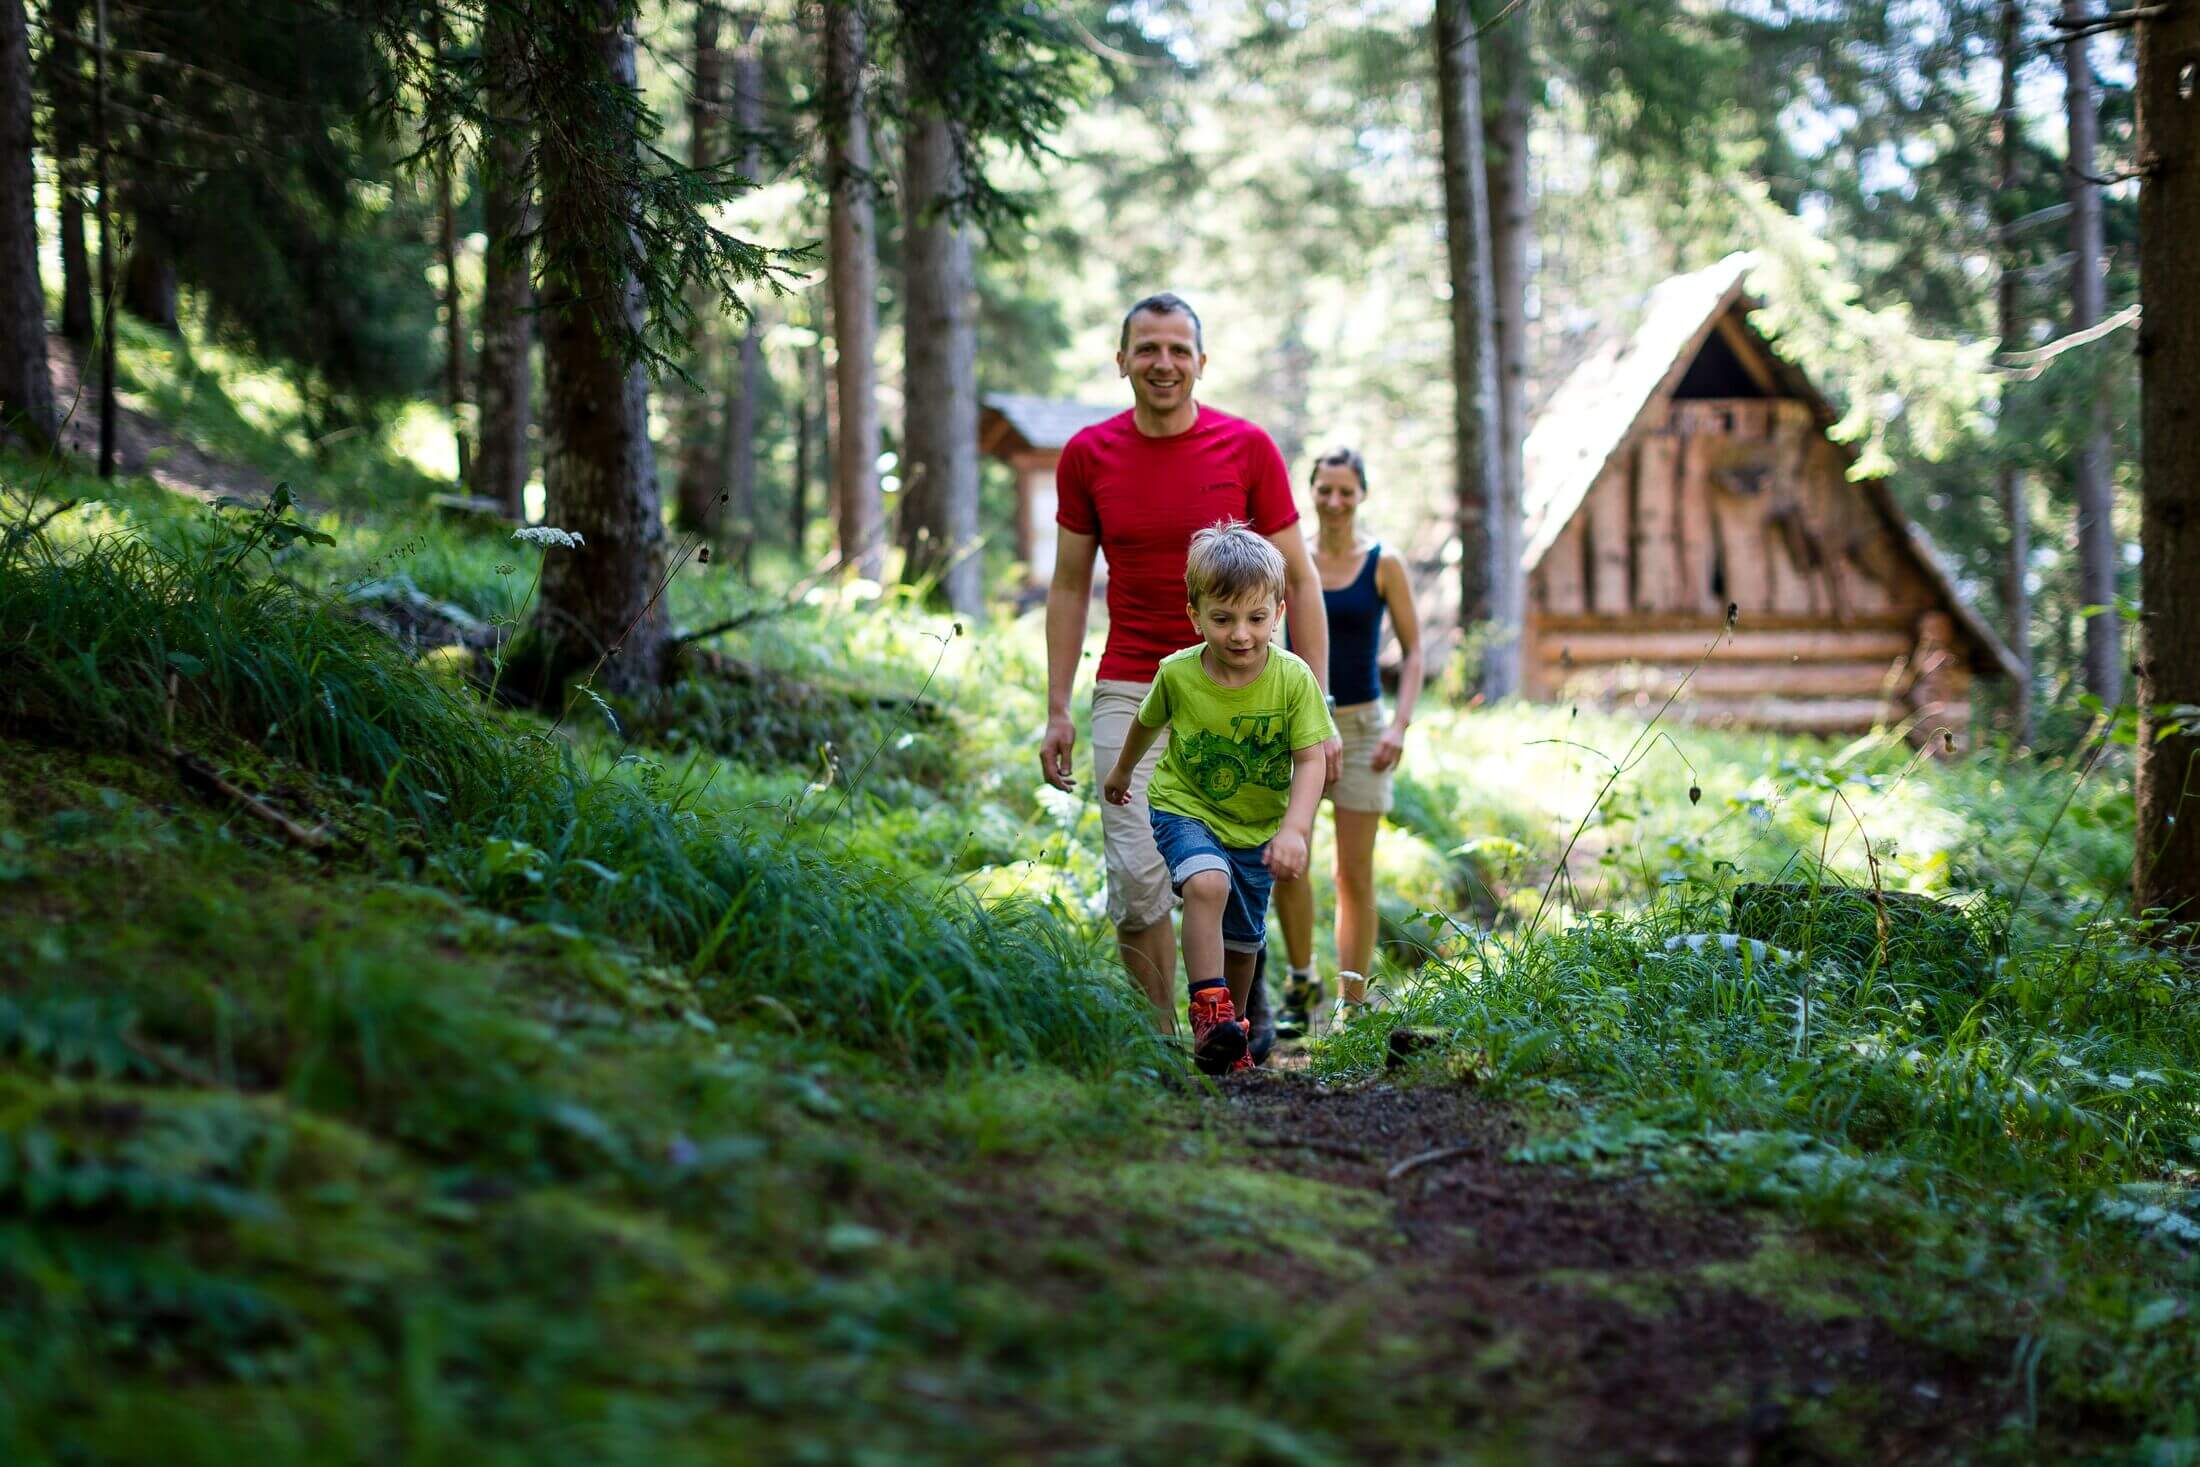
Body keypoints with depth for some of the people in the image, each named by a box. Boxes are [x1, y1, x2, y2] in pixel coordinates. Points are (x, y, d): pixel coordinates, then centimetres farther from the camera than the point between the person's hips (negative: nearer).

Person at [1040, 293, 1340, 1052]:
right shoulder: (1087, 455, 2)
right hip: (1129, 695, 1)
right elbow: (1069, 586, 10)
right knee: (1137, 881, -9)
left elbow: (1299, 581, 1)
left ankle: (1248, 1002, 27)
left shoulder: (1248, 448, -2)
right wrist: (1057, 712, 4)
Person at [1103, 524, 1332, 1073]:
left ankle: (1231, 1032, 38)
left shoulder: (1293, 679, -21)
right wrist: (1122, 771, 23)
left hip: (1257, 826, 2)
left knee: (1243, 938, 15)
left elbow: (1311, 760, -19)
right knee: (1207, 883, -32)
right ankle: (1209, 1012, -29)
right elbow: (1148, 722, 5)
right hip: (1184, 808, -2)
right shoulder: (1177, 673, -18)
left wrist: (1294, 828, -35)